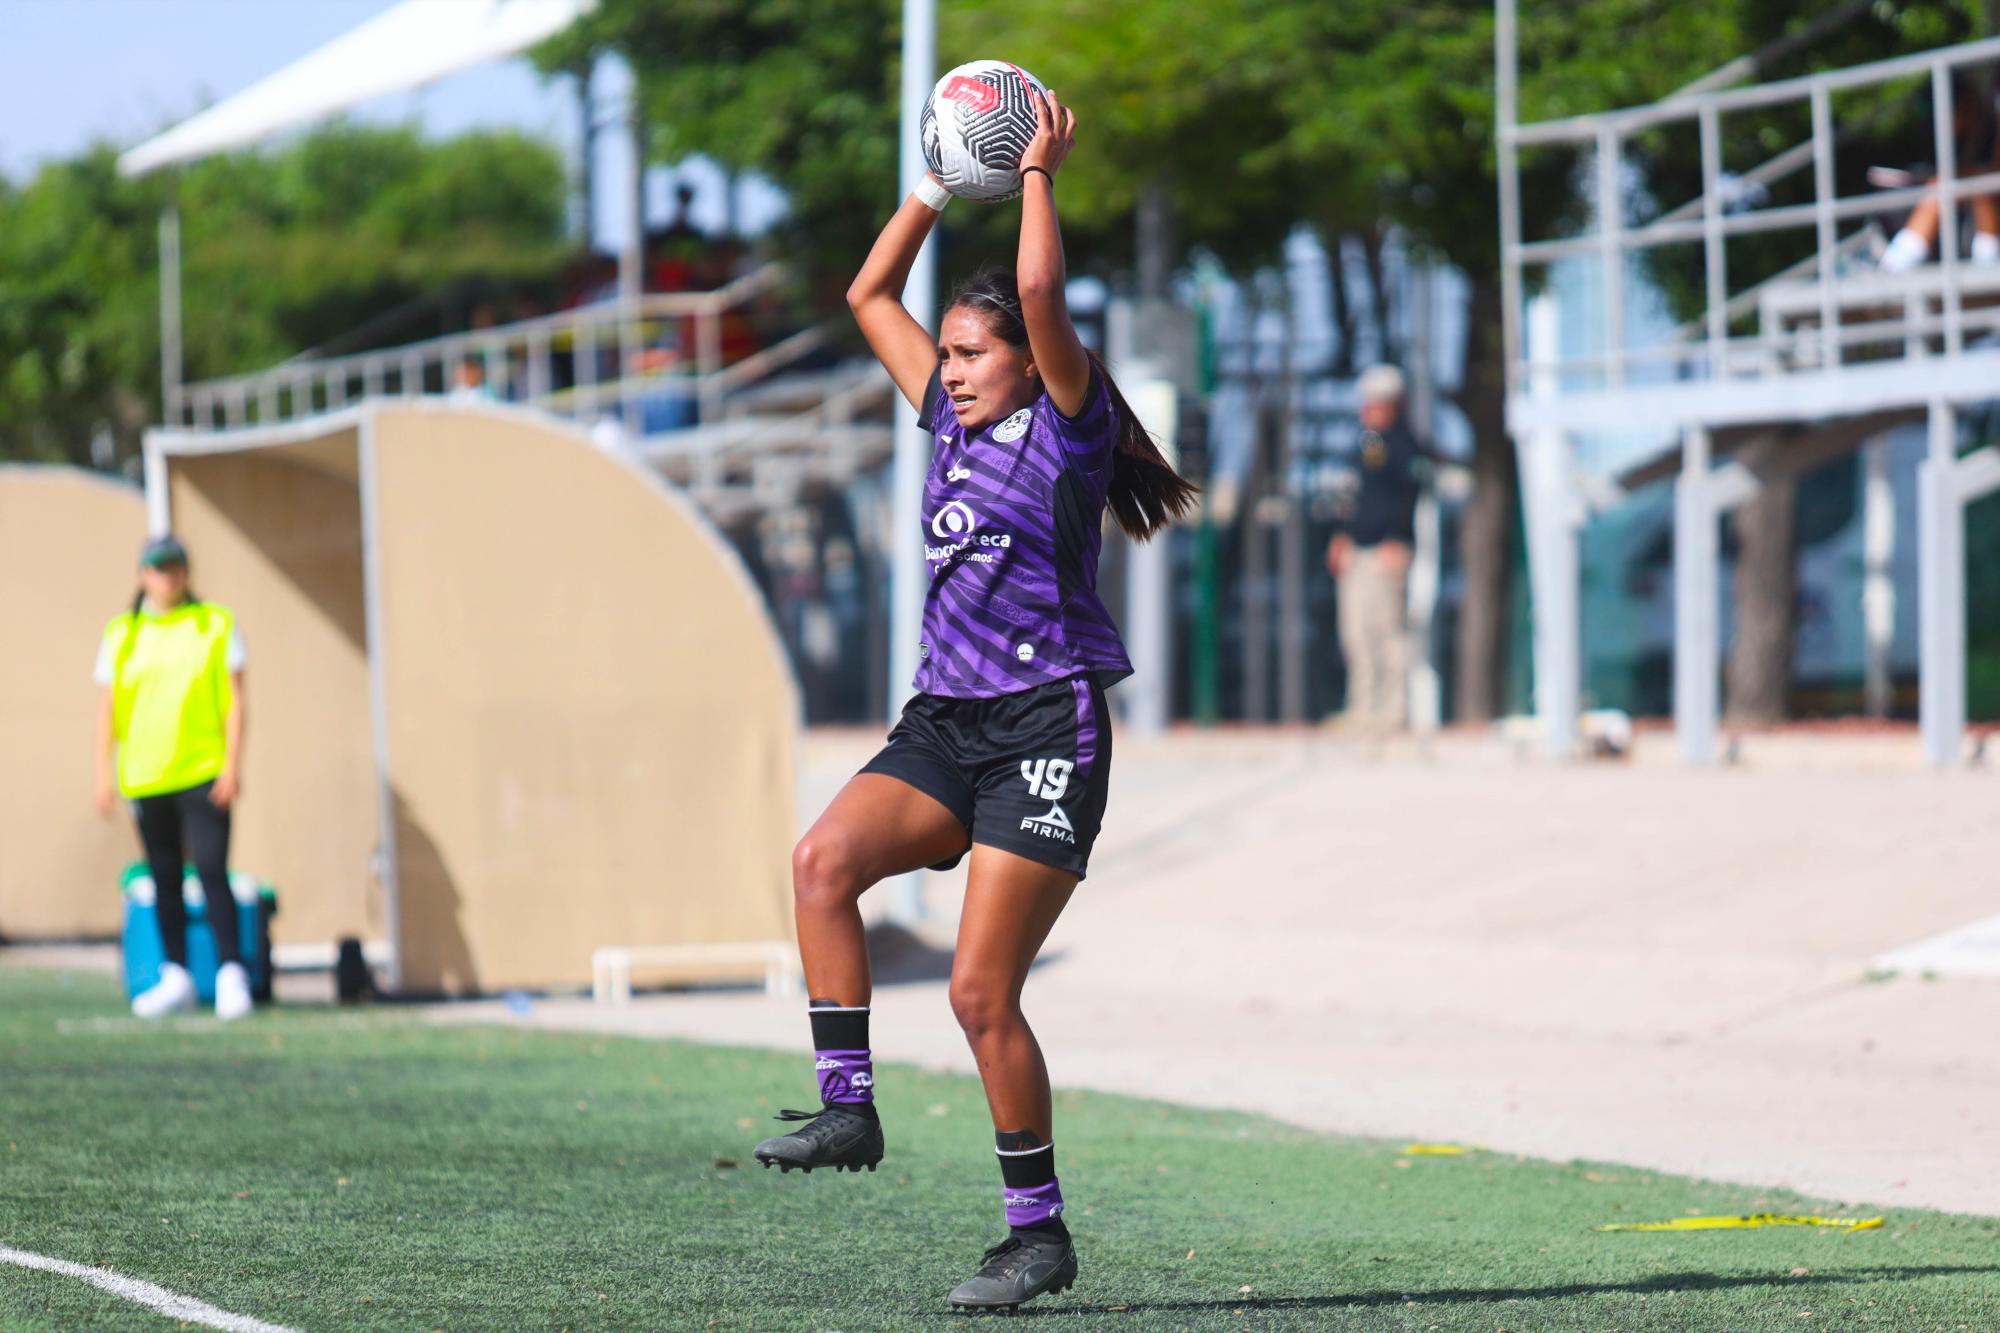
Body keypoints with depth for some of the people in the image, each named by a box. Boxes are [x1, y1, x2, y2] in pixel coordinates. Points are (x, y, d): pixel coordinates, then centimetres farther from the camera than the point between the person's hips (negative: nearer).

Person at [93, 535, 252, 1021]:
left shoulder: (217, 625, 5)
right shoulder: (121, 634, 10)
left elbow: (235, 701, 2)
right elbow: (107, 707, 11)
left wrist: (233, 766, -7)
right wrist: (103, 775, 4)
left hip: (203, 774, -3)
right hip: (144, 776, 3)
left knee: (211, 871, -13)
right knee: (165, 880, 7)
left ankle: (231, 975, -11)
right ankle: (176, 978, 13)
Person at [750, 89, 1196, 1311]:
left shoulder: (1065, 424, -4)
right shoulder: (958, 420, 15)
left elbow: (1040, 291, -19)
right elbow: (872, 297, 23)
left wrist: (1040, 172, -7)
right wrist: (939, 187, 18)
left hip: (1049, 727, -7)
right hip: (947, 722, 7)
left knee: (982, 993, -9)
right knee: (823, 861, -21)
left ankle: (1040, 1233, 1)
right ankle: (848, 1106, -18)